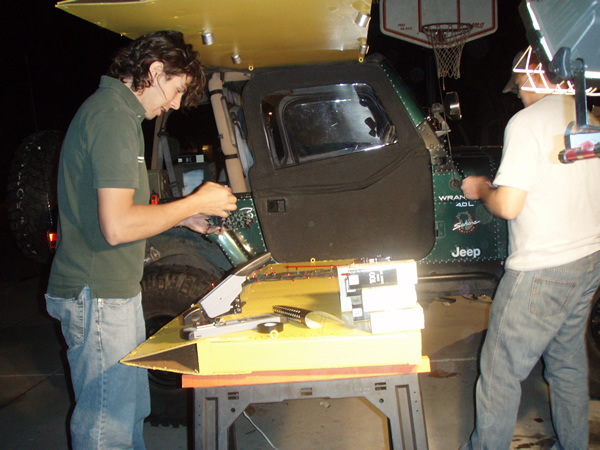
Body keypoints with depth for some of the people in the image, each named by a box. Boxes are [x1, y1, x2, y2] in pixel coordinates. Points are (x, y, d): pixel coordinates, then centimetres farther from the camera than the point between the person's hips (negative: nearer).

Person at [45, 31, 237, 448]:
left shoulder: (114, 110, 16)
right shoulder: (114, 117, -17)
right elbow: (117, 227, -26)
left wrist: (184, 217, 14)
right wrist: (195, 202, -14)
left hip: (114, 292, 11)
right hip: (98, 298, -11)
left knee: (132, 410, 21)